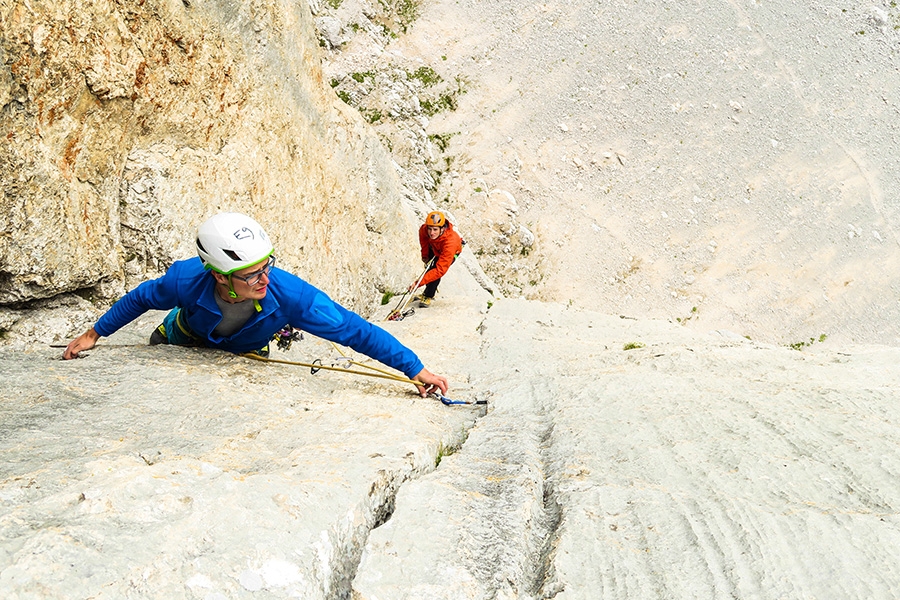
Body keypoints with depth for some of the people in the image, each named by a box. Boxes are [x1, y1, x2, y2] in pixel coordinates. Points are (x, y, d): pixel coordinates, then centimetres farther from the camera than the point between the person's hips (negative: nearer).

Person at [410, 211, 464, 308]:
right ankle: (429, 292, 29)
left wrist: (418, 283, -53)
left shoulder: (450, 241, -49)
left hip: (452, 252, -5)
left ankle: (428, 296, -3)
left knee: (437, 271, -23)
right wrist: (425, 254, 0)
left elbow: (440, 270, -49)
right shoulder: (424, 229, -36)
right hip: (433, 248, 5)